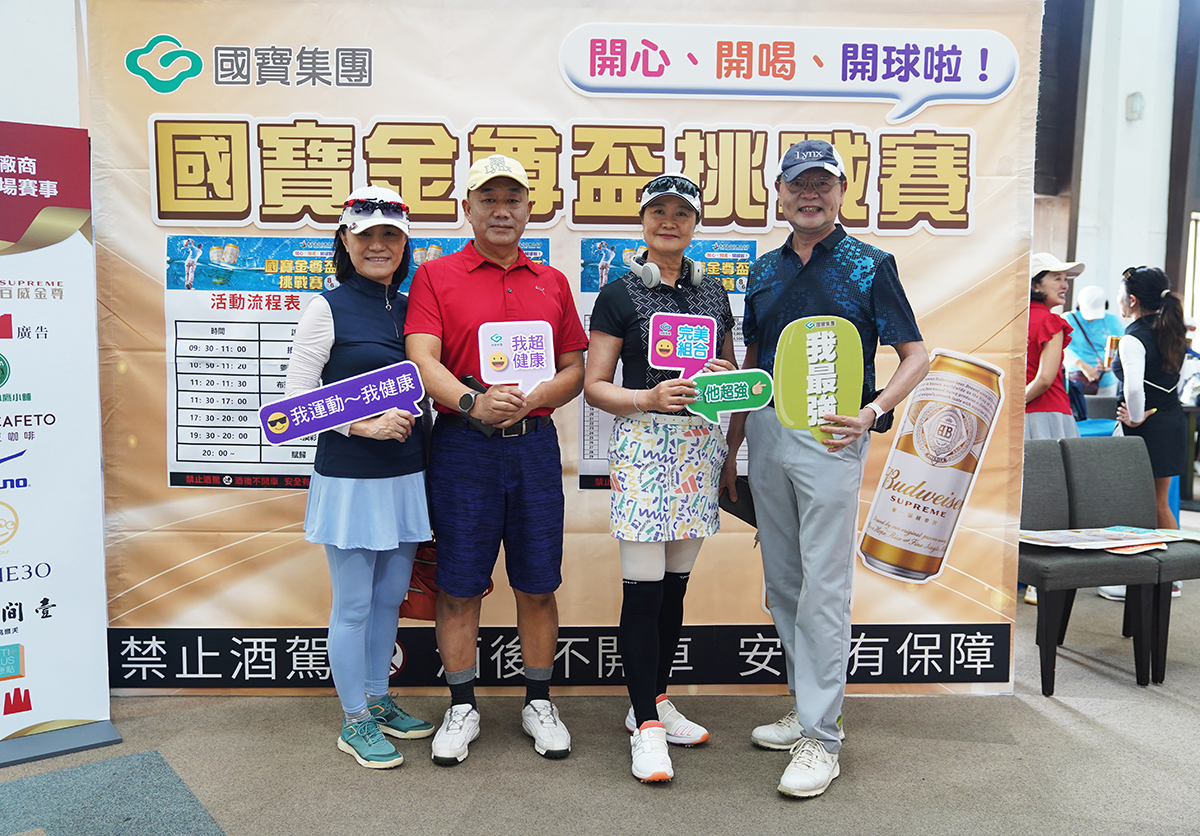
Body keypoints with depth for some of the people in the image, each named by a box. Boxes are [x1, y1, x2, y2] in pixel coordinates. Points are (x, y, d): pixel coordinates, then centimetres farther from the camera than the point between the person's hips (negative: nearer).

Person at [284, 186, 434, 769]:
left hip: (405, 476, 6)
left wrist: (411, 422, 2)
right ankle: (355, 722, 21)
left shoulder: (411, 309, 10)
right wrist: (365, 425, -18)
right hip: (349, 479, -5)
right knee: (354, 605, 5)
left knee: (390, 597, 16)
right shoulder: (327, 309, -6)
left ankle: (378, 702, 34)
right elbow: (296, 396, -9)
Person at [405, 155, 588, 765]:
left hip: (535, 445, 3)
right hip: (461, 447, -2)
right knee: (459, 586, 6)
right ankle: (462, 708, 24)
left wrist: (530, 399, -10)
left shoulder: (552, 282, 12)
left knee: (538, 584, 9)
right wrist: (473, 403, -27)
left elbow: (575, 368, 10)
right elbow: (422, 362, -10)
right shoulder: (435, 276, 2)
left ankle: (538, 704, 26)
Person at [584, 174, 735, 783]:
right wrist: (648, 398, -18)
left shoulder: (713, 294, 15)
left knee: (676, 584, 11)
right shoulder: (620, 294, 1)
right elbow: (594, 386, -2)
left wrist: (725, 378, -2)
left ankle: (654, 703, 25)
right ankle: (646, 728, 6)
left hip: (701, 443, 5)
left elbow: (732, 375, 21)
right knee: (643, 587, -5)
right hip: (643, 442, -5)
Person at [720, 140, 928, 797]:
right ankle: (805, 704, 27)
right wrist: (731, 449, 15)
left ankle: (821, 735, 6)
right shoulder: (765, 271, 13)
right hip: (765, 431, 6)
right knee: (782, 583, 12)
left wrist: (873, 411, -19)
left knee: (824, 585, -4)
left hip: (828, 436, -5)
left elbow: (916, 355, -2)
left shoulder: (870, 266, -1)